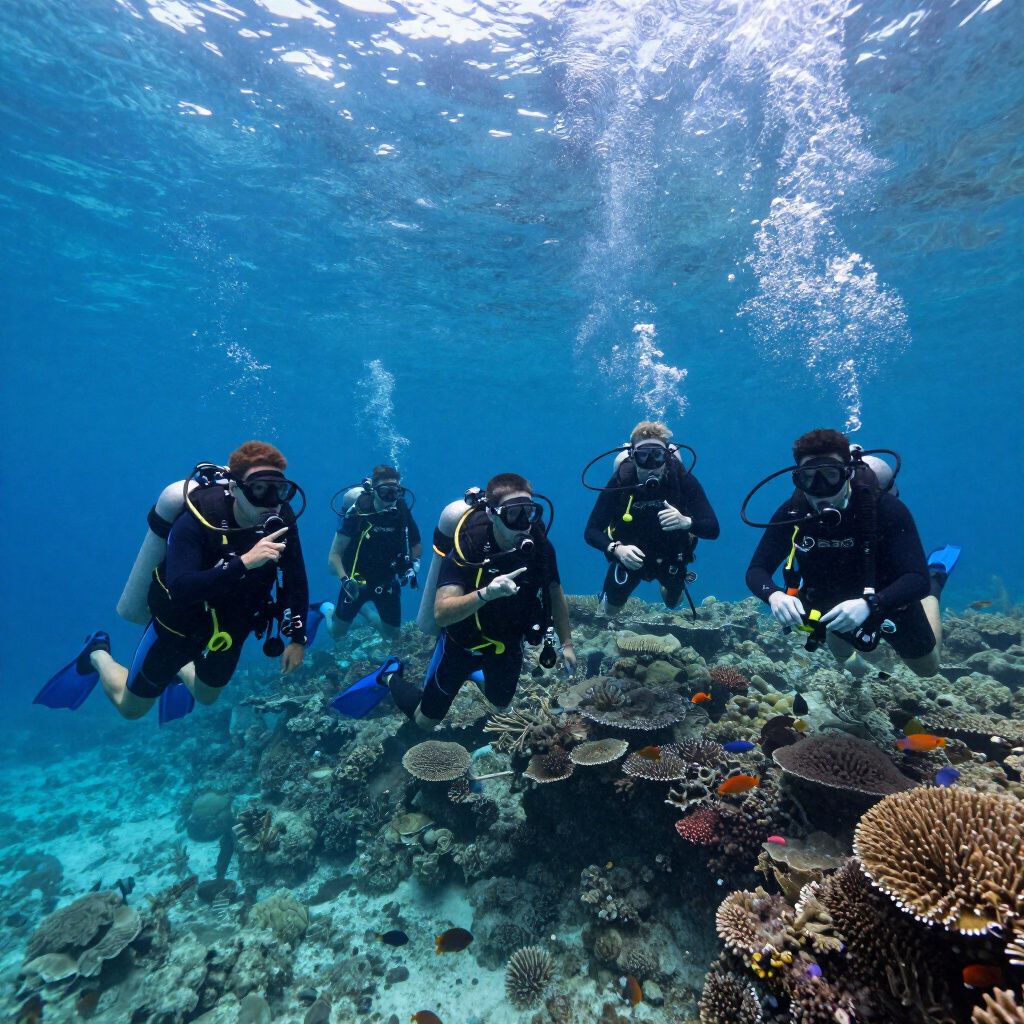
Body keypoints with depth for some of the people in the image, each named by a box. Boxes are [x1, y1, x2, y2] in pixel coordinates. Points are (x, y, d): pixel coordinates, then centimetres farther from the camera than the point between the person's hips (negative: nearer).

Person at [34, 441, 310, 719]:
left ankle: (181, 669, 57)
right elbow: (180, 589, -45)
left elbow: (296, 580, -11)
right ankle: (98, 655, 46)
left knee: (206, 697, 27)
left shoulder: (281, 522, -21)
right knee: (131, 707, 20)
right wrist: (243, 562, -55)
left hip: (231, 628, 4)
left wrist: (297, 638, -15)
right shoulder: (196, 522, -33)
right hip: (180, 623, -4)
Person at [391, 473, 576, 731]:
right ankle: (392, 679, 42)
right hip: (462, 642, -3)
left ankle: (476, 675, 55)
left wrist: (566, 643, 2)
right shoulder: (466, 548, -33)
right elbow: (442, 614, -42)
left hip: (508, 643, 4)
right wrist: (486, 593, -57)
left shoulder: (539, 545, -20)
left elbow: (554, 593, -2)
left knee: (500, 711, 26)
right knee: (426, 721, 14)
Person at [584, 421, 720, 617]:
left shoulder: (684, 480, -27)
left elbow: (712, 529, -27)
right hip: (630, 556, -1)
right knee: (610, 611, 12)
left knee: (673, 603, 27)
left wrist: (686, 522, -48)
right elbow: (591, 532, -25)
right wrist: (617, 549, -44)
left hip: (671, 558, 1)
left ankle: (667, 582, 60)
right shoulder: (619, 482, -28)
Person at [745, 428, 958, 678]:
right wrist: (775, 595, -47)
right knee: (856, 670, 29)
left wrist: (869, 604, -54)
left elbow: (917, 579, -36)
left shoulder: (886, 508, -33)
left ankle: (935, 578, 44)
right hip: (834, 606, 2)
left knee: (927, 668, 29)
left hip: (888, 601, -2)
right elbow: (756, 570, -25)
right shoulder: (792, 513, -27)